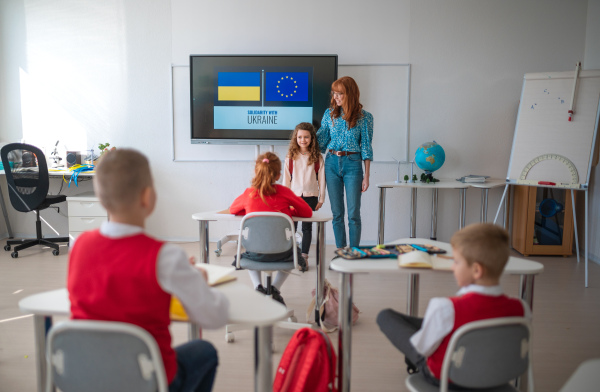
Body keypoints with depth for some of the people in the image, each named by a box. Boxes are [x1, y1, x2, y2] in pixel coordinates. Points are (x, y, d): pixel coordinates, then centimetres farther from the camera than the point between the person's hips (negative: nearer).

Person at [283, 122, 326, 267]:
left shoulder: (317, 158, 2)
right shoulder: (290, 158, 3)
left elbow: (321, 179, 4)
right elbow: (286, 179, 5)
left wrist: (321, 199, 2)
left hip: (310, 197, 0)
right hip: (293, 196, 0)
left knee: (307, 227, 5)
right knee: (291, 227, 1)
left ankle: (304, 256, 13)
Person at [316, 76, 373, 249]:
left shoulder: (364, 117, -2)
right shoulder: (330, 113, 6)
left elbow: (366, 147, -1)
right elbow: (321, 140, 12)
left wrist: (366, 176, -3)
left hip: (352, 164, -3)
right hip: (332, 163, 3)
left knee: (353, 214, -2)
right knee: (337, 213, 7)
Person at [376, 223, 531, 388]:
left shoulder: (445, 308, -38)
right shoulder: (519, 308, -24)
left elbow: (423, 348, -24)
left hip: (441, 376, -5)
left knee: (385, 316, 10)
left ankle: (414, 362, 30)